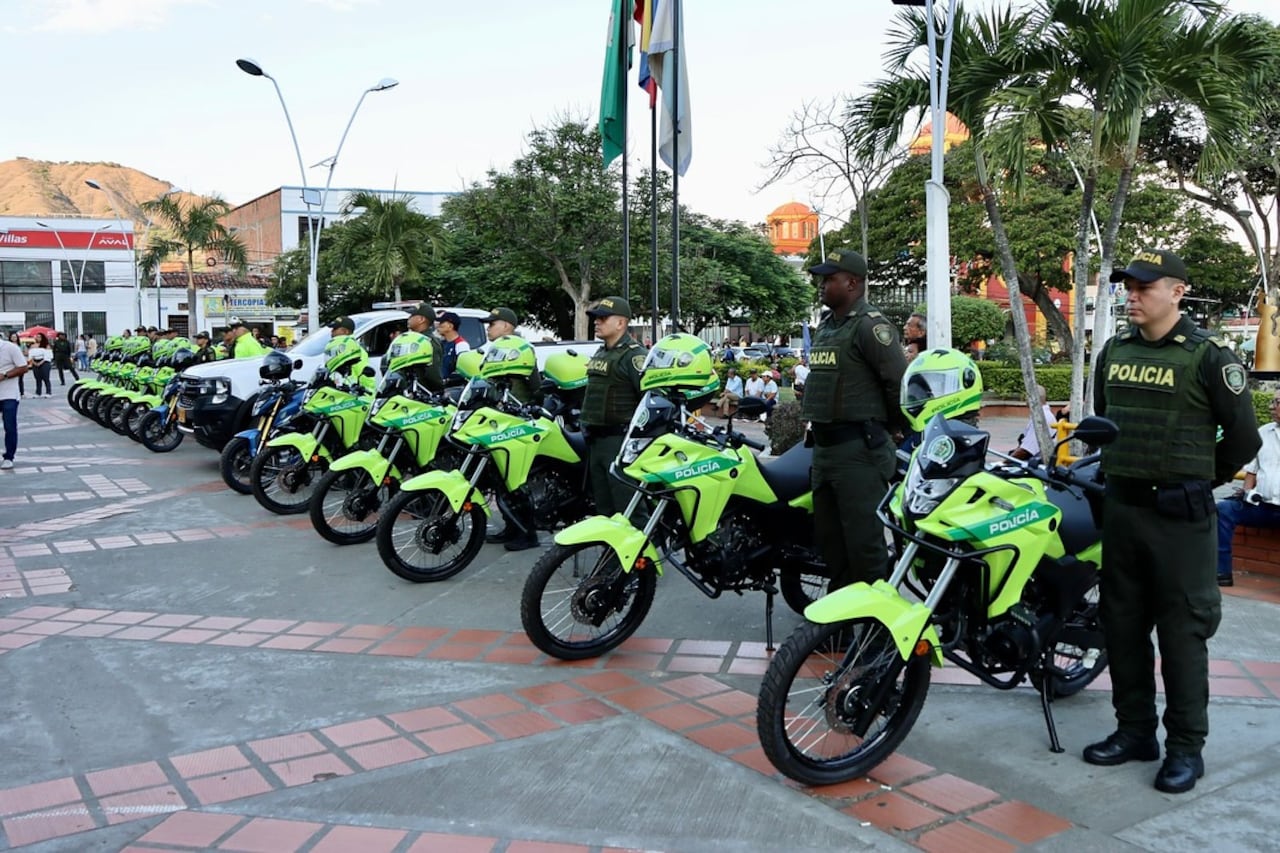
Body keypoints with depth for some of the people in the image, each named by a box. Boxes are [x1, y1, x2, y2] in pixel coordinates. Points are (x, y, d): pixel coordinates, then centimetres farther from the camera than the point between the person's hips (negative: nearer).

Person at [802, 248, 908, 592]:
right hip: (824, 445, 10)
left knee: (863, 542, -6)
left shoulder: (870, 325, -13)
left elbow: (901, 382, -16)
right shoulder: (825, 326, 16)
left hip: (859, 449, -10)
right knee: (828, 537, 17)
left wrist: (889, 427, -4)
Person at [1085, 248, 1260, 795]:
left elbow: (1243, 436, -4)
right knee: (1122, 624, 11)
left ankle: (1186, 745, 11)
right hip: (1120, 507, 6)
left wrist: (1197, 481, 5)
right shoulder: (1113, 352, 10)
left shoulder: (1207, 356, -8)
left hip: (1180, 515, -6)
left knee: (1182, 630, 0)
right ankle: (1134, 729, 24)